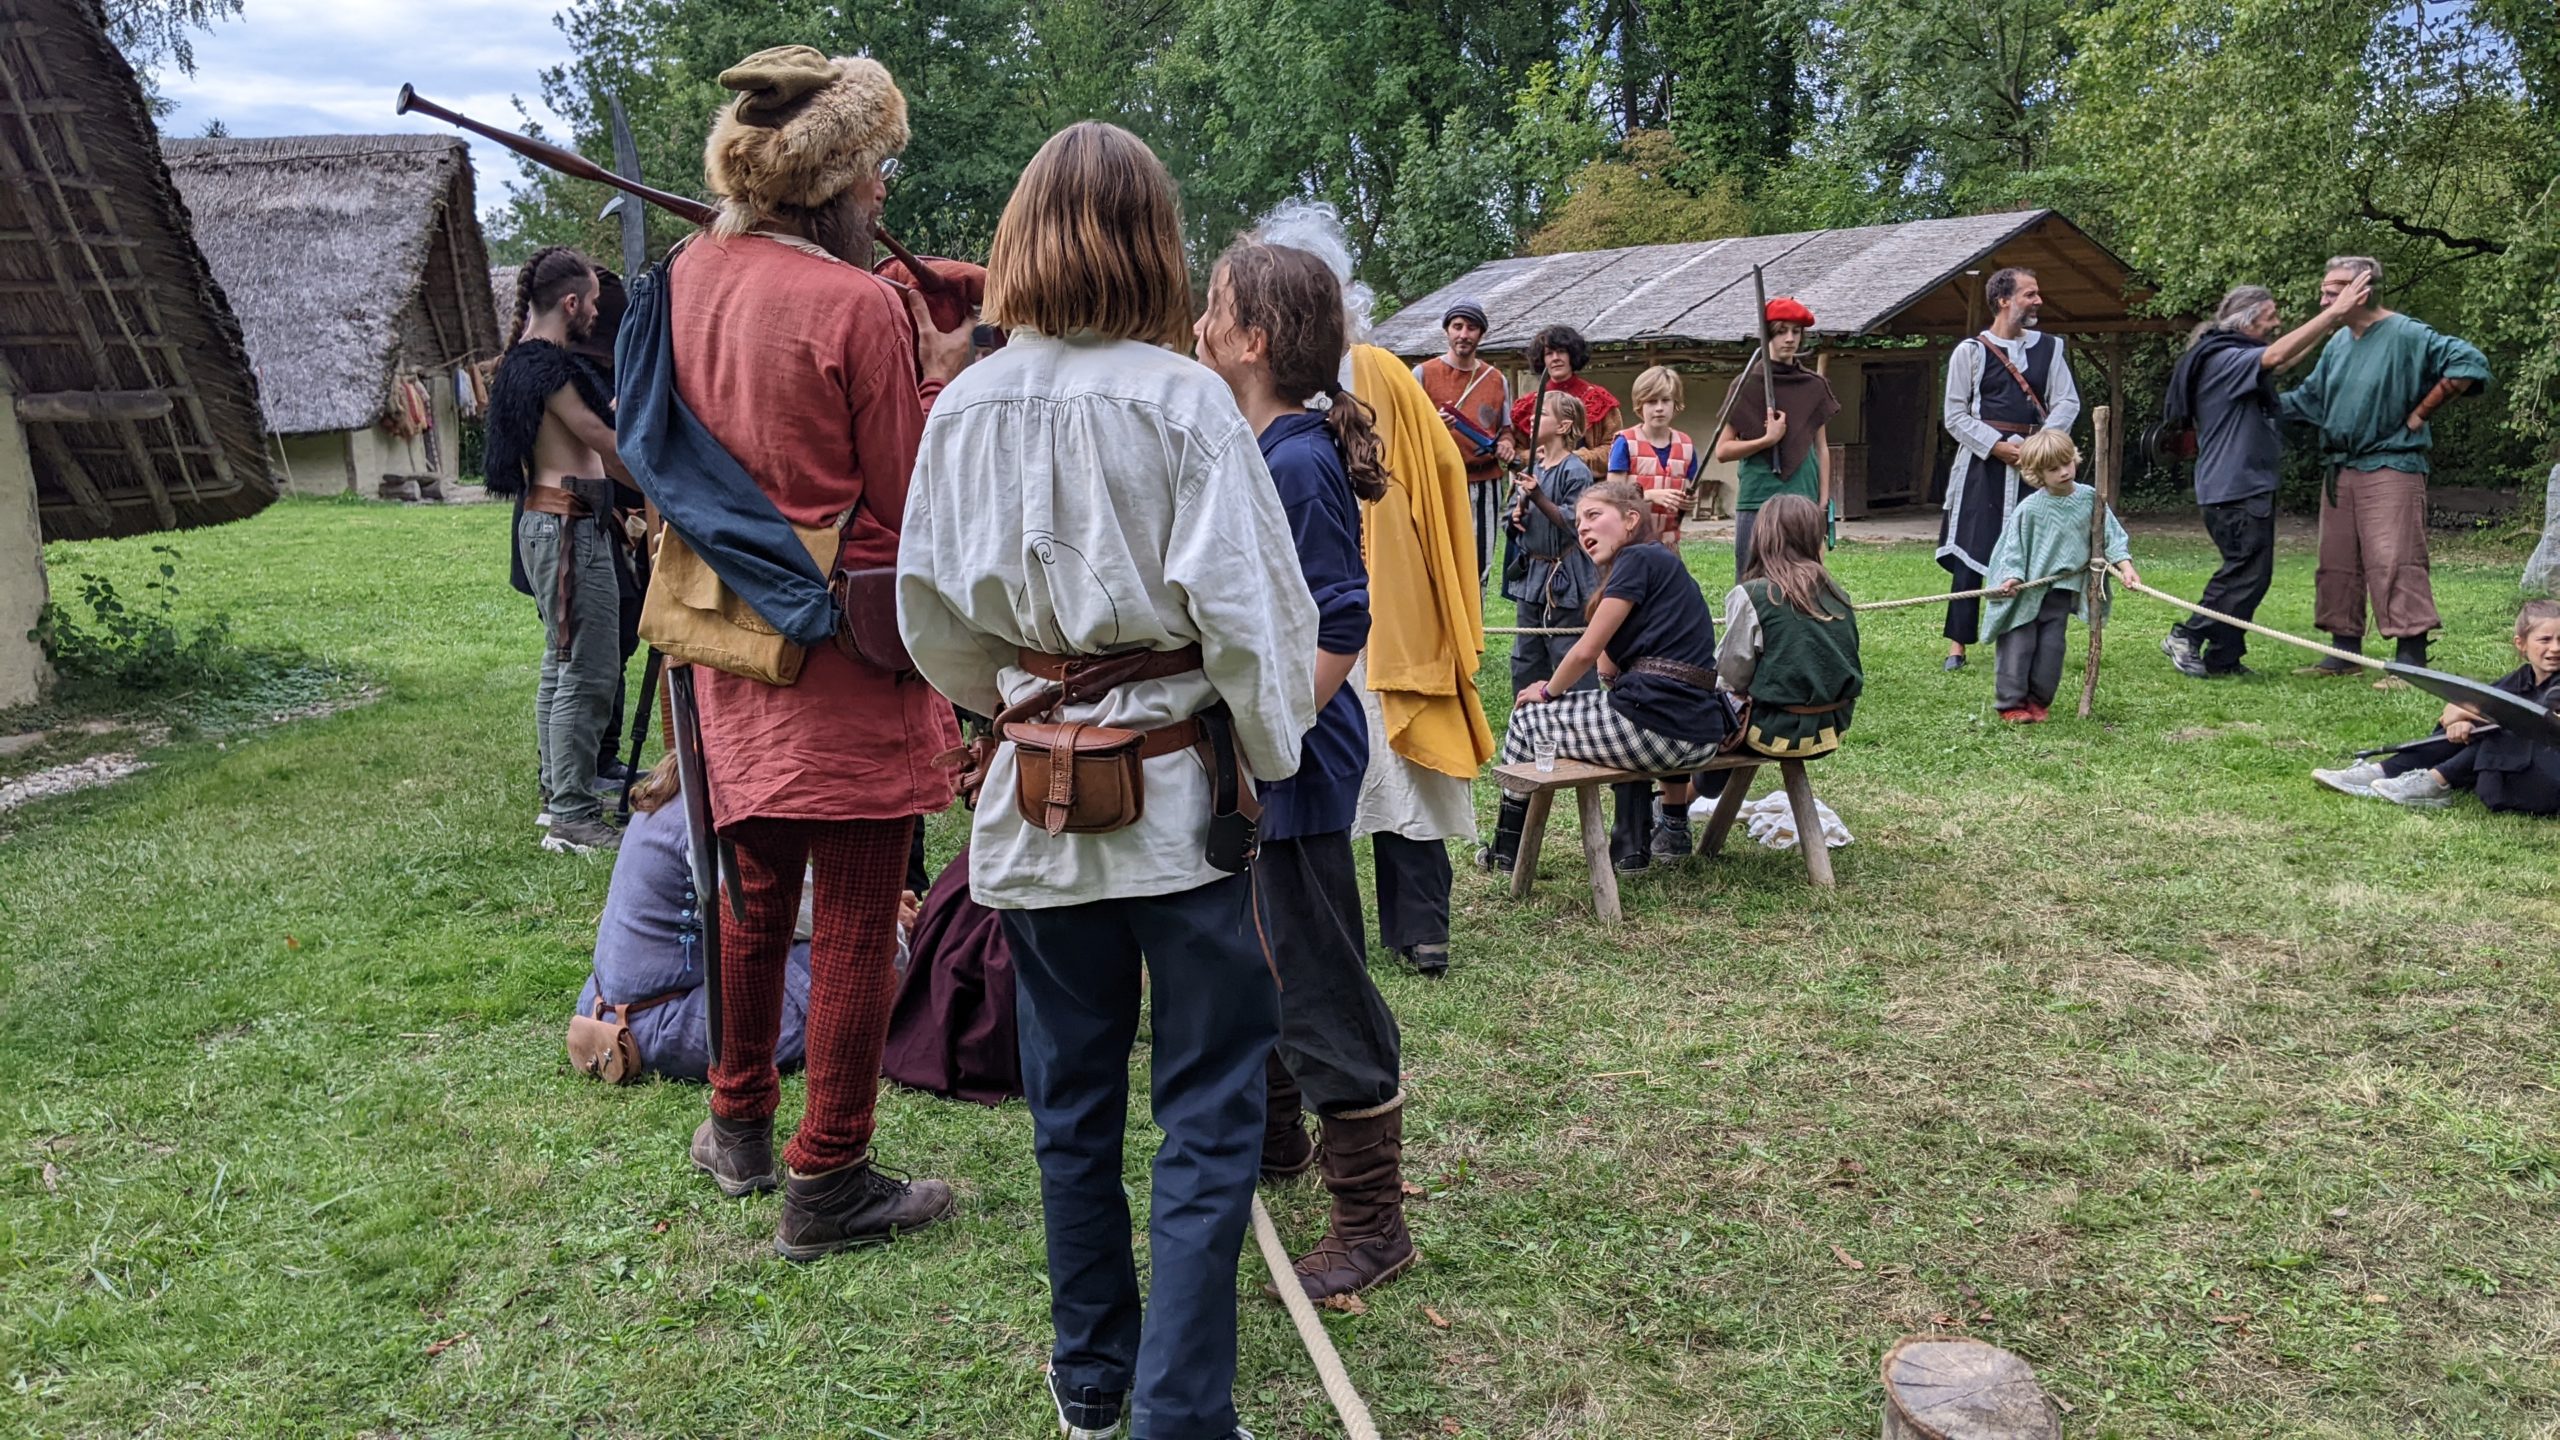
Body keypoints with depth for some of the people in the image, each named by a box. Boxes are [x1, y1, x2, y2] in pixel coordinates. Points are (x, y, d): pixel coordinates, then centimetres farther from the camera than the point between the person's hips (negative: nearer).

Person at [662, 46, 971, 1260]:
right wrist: (939, 377, 1)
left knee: (756, 884, 22)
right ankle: (827, 1183, 14)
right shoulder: (857, 306, -17)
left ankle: (740, 1123, 37)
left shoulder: (690, 276, 5)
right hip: (850, 637, -7)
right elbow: (912, 501, -13)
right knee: (856, 915, 3)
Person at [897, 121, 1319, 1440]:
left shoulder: (966, 407, 0)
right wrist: (1273, 758, -2)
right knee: (1208, 1109, 7)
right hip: (1180, 786, -4)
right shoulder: (1179, 397, -12)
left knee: (1071, 1097, 18)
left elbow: (931, 611, 6)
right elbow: (1243, 604, -14)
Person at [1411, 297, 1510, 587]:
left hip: (1485, 485, 4)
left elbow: (1506, 429, 22)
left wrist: (1503, 445, -2)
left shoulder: (1497, 379, 13)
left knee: (1479, 566, 6)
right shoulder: (1424, 373, 3)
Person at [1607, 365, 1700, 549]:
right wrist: (1652, 495, -25)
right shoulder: (1625, 443, -5)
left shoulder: (1686, 445, 7)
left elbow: (1689, 496, 14)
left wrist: (1686, 504, -10)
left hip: (1668, 542, 4)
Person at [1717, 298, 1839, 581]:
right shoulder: (1749, 384, 2)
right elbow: (1722, 450, -1)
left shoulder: (1814, 387, 10)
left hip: (1803, 499, 2)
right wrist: (1767, 439, -13)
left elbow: (1822, 448, 13)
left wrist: (1824, 502, 6)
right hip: (1757, 500, -2)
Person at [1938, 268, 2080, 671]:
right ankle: (1958, 644, 2)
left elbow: (2068, 402, 6)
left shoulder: (2048, 347, 10)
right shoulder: (1970, 351, 0)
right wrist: (1997, 445, -12)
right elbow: (1954, 415, -1)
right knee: (1970, 554, -4)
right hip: (1983, 464, -3)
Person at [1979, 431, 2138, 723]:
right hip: (2024, 591, -3)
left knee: (2050, 647, 5)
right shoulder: (2029, 509, -12)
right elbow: (2013, 547, -6)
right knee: (2019, 647, -3)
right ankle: (2013, 704, 6)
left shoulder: (2090, 499, -2)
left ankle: (2038, 702, 17)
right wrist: (2013, 577, -19)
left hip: (2062, 591, 3)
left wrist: (2125, 565, -7)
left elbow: (2111, 534, 4)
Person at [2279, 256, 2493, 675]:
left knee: (2394, 562, -13)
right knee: (2337, 564, 10)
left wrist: (2419, 413, -12)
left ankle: (2412, 659, -11)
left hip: (2389, 465, -8)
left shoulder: (2406, 335, -11)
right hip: (2339, 469, 8)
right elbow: (2307, 400, 19)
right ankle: (2345, 651, 20)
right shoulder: (2337, 344, 12)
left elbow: (2470, 363, -16)